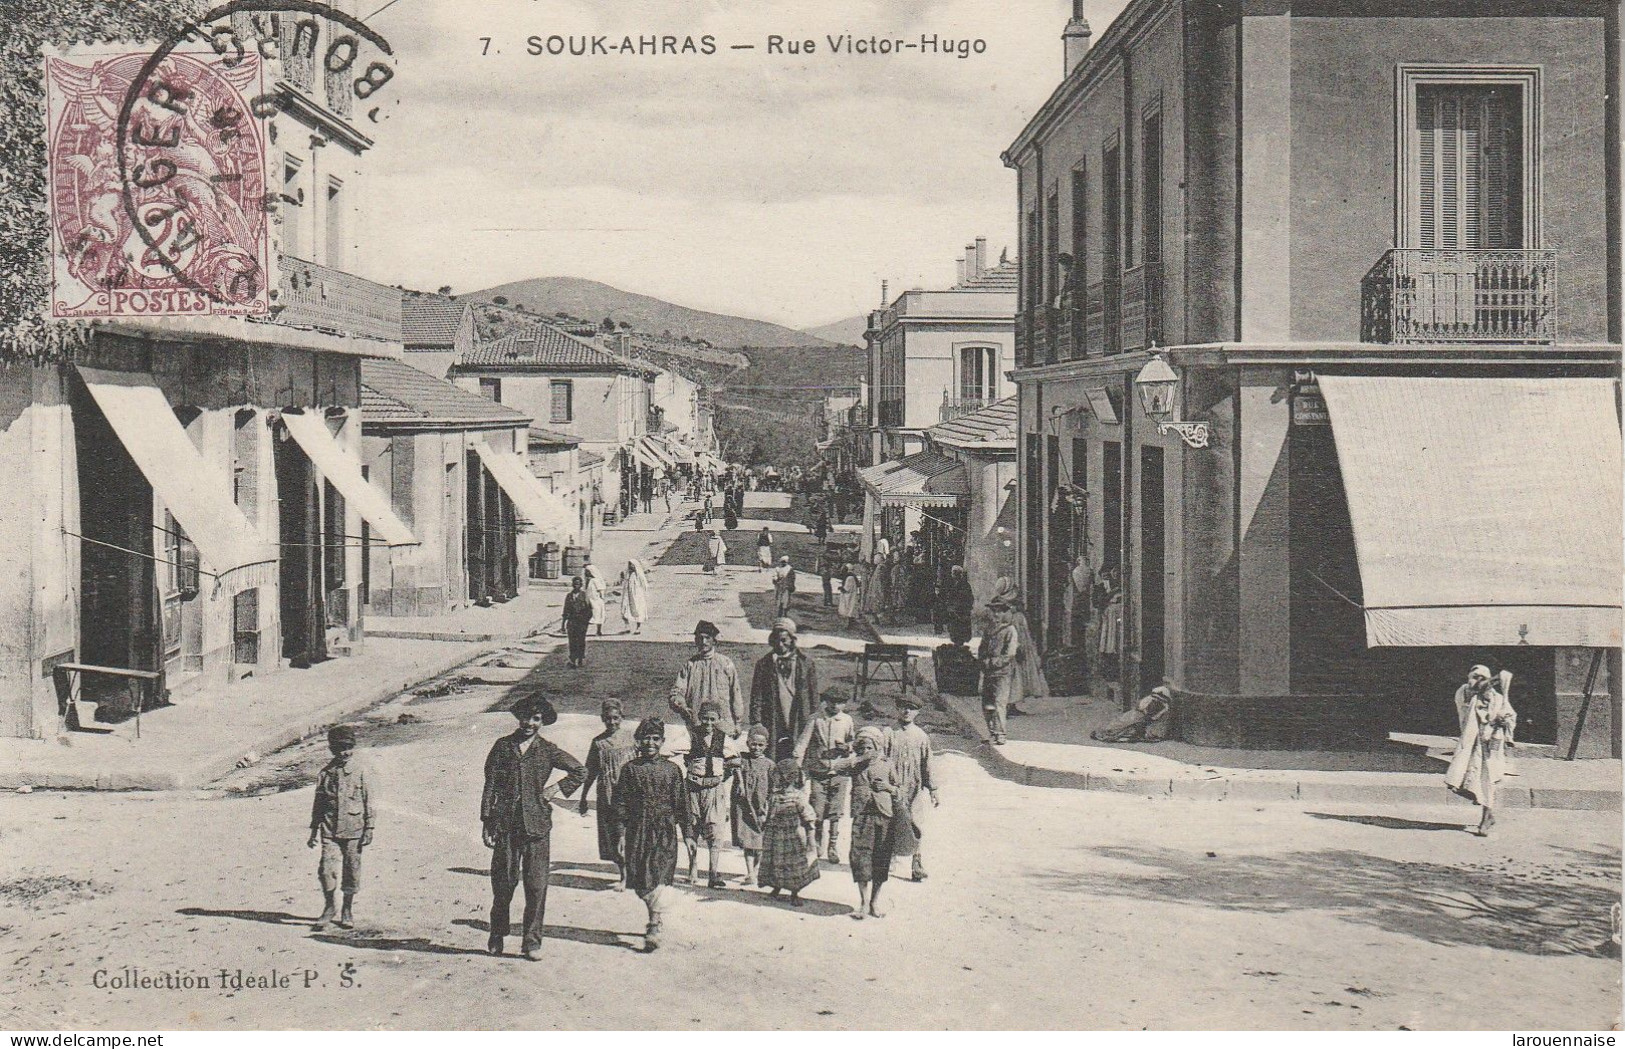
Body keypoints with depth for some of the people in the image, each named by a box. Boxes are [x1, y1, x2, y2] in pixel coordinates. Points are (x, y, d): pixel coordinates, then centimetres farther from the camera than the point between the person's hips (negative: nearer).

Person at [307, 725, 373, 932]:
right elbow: (318, 802, 13)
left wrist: (369, 827, -2)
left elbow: (368, 800, 2)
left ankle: (347, 911, 17)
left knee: (351, 870, 4)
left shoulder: (360, 770, 1)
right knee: (327, 869, -7)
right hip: (329, 828, 1)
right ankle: (329, 908, 10)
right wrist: (314, 829, 11)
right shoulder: (325, 772, 7)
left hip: (353, 828, -1)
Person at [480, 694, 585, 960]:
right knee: (503, 882, 3)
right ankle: (497, 935, 22)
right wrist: (487, 823, 0)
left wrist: (556, 789, 4)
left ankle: (531, 941, 4)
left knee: (536, 885, -3)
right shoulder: (503, 746, 7)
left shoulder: (547, 751, 6)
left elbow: (580, 772, 14)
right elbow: (490, 786, 6)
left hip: (536, 825, 0)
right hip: (505, 823, 0)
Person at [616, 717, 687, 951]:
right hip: (638, 829, 1)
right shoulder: (630, 769, 6)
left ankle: (655, 928, -18)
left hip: (665, 829, -1)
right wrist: (626, 823, -5)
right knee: (640, 879, 3)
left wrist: (678, 825, 3)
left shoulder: (671, 769, 7)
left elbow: (680, 801, 10)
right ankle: (656, 917, 24)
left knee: (661, 876, -13)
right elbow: (621, 801, 6)